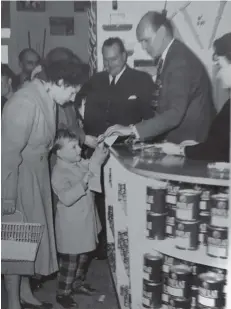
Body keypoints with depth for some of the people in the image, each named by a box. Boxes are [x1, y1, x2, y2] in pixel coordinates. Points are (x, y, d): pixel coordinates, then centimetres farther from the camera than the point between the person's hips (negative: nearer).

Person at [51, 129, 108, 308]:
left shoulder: (80, 163, -2)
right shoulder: (59, 173, -26)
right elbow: (67, 198, -36)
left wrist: (97, 159, -13)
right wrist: (86, 179, -41)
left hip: (85, 219, 8)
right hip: (71, 224, -8)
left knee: (82, 256, 24)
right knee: (69, 260, 7)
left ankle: (76, 283, 44)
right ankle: (62, 293, 24)